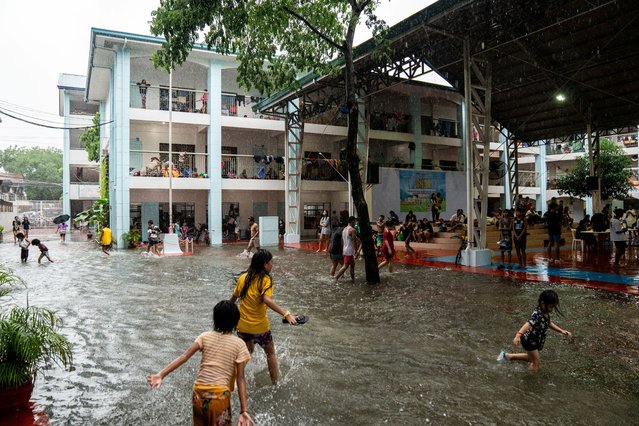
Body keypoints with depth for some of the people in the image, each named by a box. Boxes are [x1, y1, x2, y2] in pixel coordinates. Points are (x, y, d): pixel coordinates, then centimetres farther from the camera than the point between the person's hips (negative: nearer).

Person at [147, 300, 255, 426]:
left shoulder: (205, 336, 5)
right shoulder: (239, 344, -3)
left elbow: (184, 356, -8)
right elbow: (240, 378, -8)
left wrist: (161, 375, -12)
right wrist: (244, 410, -8)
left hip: (199, 391, 4)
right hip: (220, 394, -4)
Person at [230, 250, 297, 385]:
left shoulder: (243, 277, -1)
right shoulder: (265, 280, -18)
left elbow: (234, 297, 11)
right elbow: (267, 299, -34)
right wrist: (286, 314, -41)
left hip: (242, 325, 5)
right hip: (259, 327, -5)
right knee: (271, 353, 19)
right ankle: (274, 383, 26)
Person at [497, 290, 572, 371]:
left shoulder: (546, 312, -5)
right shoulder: (537, 314, -33)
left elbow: (549, 323, 16)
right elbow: (528, 324, -50)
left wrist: (561, 331, 10)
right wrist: (518, 335, -65)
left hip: (536, 341, 9)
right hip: (529, 341, -9)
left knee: (532, 358, 31)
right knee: (536, 363, 4)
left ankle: (508, 356, 39)